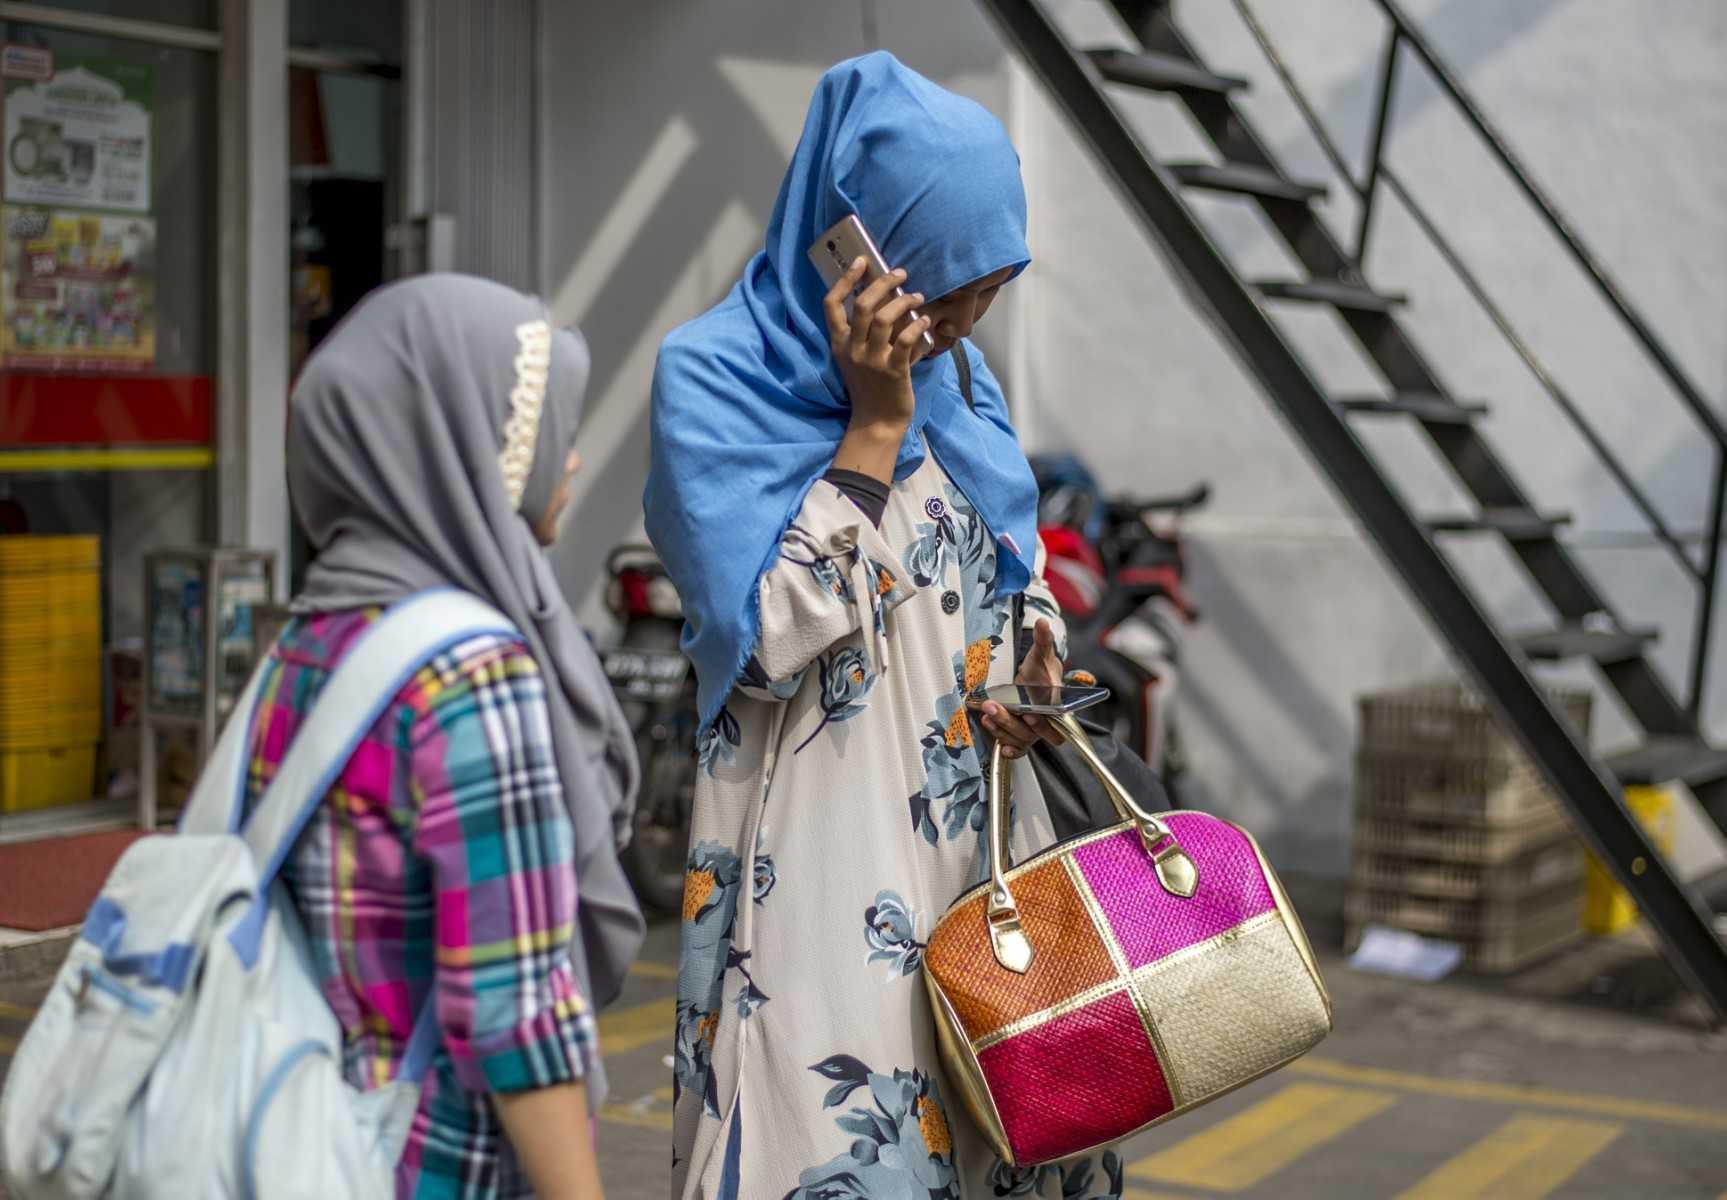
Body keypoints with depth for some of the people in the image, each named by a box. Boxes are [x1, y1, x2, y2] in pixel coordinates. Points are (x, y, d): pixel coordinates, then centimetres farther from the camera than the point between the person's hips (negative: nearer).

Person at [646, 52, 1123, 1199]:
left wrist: (1027, 663, -4)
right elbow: (769, 638, -17)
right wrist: (874, 425, -17)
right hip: (816, 843, -6)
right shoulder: (713, 376, -10)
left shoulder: (956, 374, 9)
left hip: (976, 833, 6)